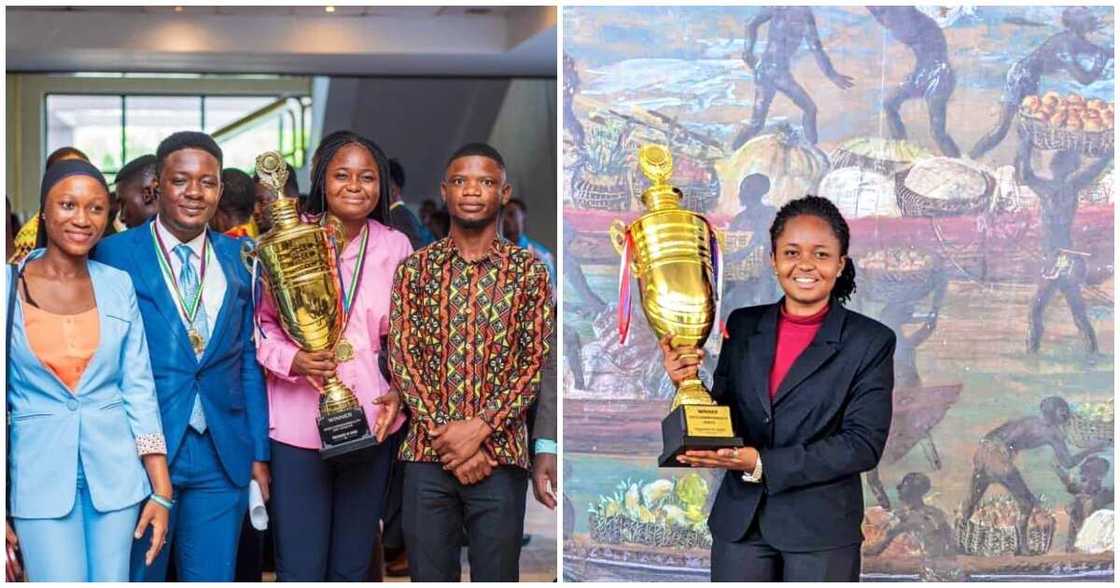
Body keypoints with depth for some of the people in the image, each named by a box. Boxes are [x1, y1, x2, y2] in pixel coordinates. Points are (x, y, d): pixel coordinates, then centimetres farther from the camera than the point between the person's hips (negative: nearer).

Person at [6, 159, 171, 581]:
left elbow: (139, 389, 3)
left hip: (117, 472, 2)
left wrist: (161, 491, -2)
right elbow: (5, 395, -1)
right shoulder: (9, 285, -4)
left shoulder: (118, 285, 2)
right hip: (41, 475, -2)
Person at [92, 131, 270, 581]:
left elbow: (249, 361, 10)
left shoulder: (239, 259, 8)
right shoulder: (113, 256, -3)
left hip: (223, 458, 3)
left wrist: (259, 455, 6)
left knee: (214, 578, 9)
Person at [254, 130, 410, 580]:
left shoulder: (395, 247, 4)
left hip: (370, 425, 3)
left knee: (351, 569, 14)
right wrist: (292, 359, -18)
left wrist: (400, 390, -5)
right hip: (297, 426, -2)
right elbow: (261, 321, 0)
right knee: (300, 571, 1)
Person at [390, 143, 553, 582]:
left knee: (496, 577, 6)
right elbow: (401, 358, 0)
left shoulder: (528, 271, 3)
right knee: (428, 577, 7)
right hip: (427, 454, 1)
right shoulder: (415, 268, 6)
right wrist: (446, 435, -11)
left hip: (500, 455, -1)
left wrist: (479, 428, -14)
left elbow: (536, 364, -2)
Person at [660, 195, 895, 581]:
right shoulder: (742, 326, 4)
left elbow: (864, 444, -13)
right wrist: (689, 385, -12)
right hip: (738, 521, 3)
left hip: (821, 530, -2)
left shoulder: (871, 342, -6)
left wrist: (761, 463, -21)